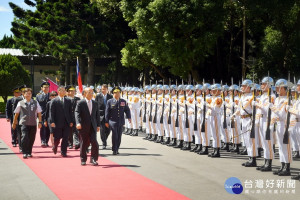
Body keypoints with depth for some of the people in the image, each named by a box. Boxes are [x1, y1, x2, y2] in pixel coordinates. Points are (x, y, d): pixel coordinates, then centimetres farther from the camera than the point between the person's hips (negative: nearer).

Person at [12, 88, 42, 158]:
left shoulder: (35, 103, 6)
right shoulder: (20, 103, 2)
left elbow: (39, 113, 9)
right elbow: (16, 114, 10)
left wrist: (40, 122, 2)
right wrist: (14, 123, 14)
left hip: (33, 124, 2)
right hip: (24, 123, -2)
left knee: (31, 139, 7)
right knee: (25, 137, -15)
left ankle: (29, 152, 23)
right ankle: (24, 153, -8)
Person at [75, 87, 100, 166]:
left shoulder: (95, 103, 12)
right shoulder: (80, 103, -2)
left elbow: (97, 114, 17)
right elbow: (77, 113, -12)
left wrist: (98, 125, 12)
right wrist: (78, 123, -27)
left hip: (93, 127, 3)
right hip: (83, 127, -3)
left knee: (94, 142, -10)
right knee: (83, 143, 4)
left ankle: (93, 159, 1)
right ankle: (83, 160, 18)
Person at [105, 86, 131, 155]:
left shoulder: (123, 101, 9)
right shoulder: (110, 101, 1)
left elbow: (127, 110, 11)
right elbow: (107, 112, 1)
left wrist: (129, 117, -6)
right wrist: (106, 121, -1)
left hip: (121, 121, 3)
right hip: (113, 121, -3)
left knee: (119, 136, 7)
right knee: (115, 135, -10)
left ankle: (117, 149, 19)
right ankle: (114, 150, -3)